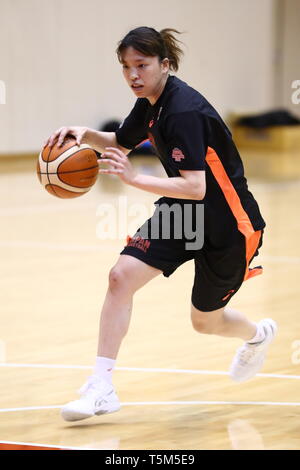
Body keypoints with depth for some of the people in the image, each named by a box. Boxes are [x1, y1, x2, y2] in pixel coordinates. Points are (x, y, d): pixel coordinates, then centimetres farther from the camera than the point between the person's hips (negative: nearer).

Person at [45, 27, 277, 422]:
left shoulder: (184, 111, -28)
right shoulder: (150, 105, -1)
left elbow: (195, 186, -35)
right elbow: (121, 143, 19)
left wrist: (134, 178, -45)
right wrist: (86, 135, -2)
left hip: (229, 226, -7)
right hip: (181, 212, 7)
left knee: (205, 321, 10)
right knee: (122, 275, -13)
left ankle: (259, 335, 46)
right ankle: (102, 389, -9)